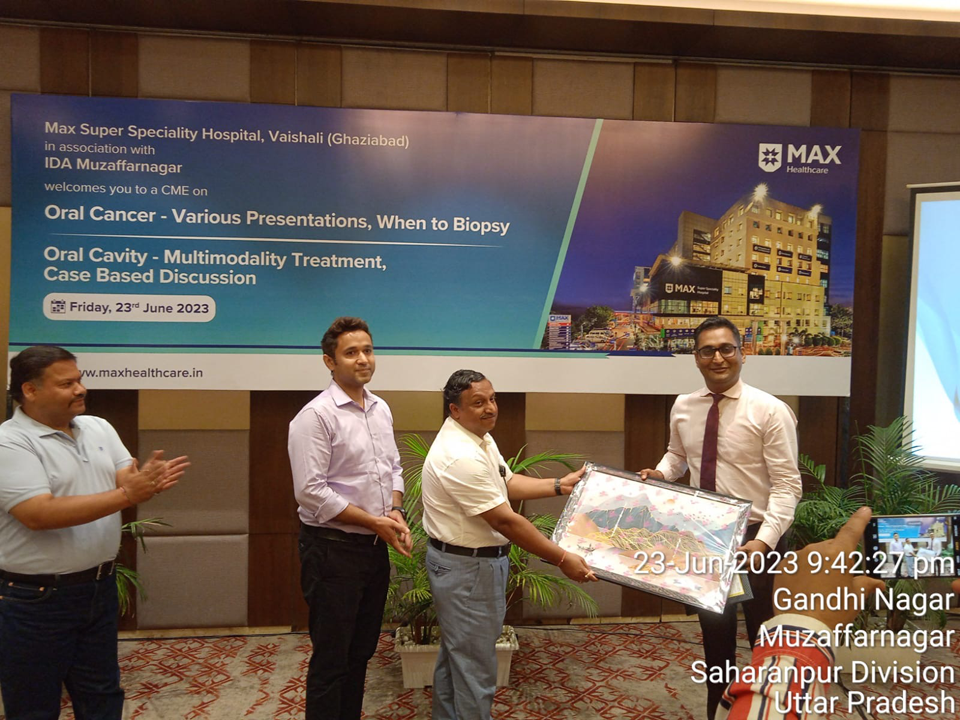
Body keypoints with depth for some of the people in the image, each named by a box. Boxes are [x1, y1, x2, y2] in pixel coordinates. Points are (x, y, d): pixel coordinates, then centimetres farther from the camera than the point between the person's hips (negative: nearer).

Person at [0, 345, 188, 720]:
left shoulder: (99, 427, 4)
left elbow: (125, 480, -1)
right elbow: (39, 515, -27)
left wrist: (147, 480, -26)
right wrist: (126, 495, -30)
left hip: (100, 587, 6)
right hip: (36, 600, -6)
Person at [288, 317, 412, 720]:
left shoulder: (381, 410, 7)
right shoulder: (316, 416, -16)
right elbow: (310, 491, -20)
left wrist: (395, 512, -2)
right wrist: (375, 522, -17)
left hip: (375, 547, 7)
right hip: (333, 549, -7)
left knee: (361, 652, 20)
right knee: (331, 659, 7)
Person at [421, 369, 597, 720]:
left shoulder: (478, 436, 4)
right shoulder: (460, 456, -29)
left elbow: (507, 483, 16)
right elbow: (505, 521, -27)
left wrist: (560, 485, 10)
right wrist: (562, 559, -21)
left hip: (467, 562, 11)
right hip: (468, 568, -11)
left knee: (455, 653, 24)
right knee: (475, 666, 4)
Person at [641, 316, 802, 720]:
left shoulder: (770, 411, -16)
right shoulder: (682, 408, 0)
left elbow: (787, 486, -18)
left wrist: (764, 541, -29)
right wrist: (662, 472, -5)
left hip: (754, 539, -4)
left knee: (764, 636, 13)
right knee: (714, 631, 19)